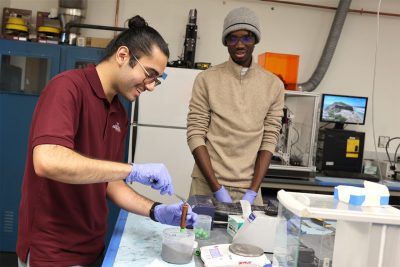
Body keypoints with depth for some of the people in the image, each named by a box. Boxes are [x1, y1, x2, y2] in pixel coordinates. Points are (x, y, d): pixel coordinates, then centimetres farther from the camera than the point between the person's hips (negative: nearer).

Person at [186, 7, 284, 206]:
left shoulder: (273, 85, 2)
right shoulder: (206, 79, -3)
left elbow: (269, 141, 0)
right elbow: (195, 136, -6)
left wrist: (253, 191, -9)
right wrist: (218, 189, -12)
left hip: (248, 188, 1)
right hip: (207, 184, -1)